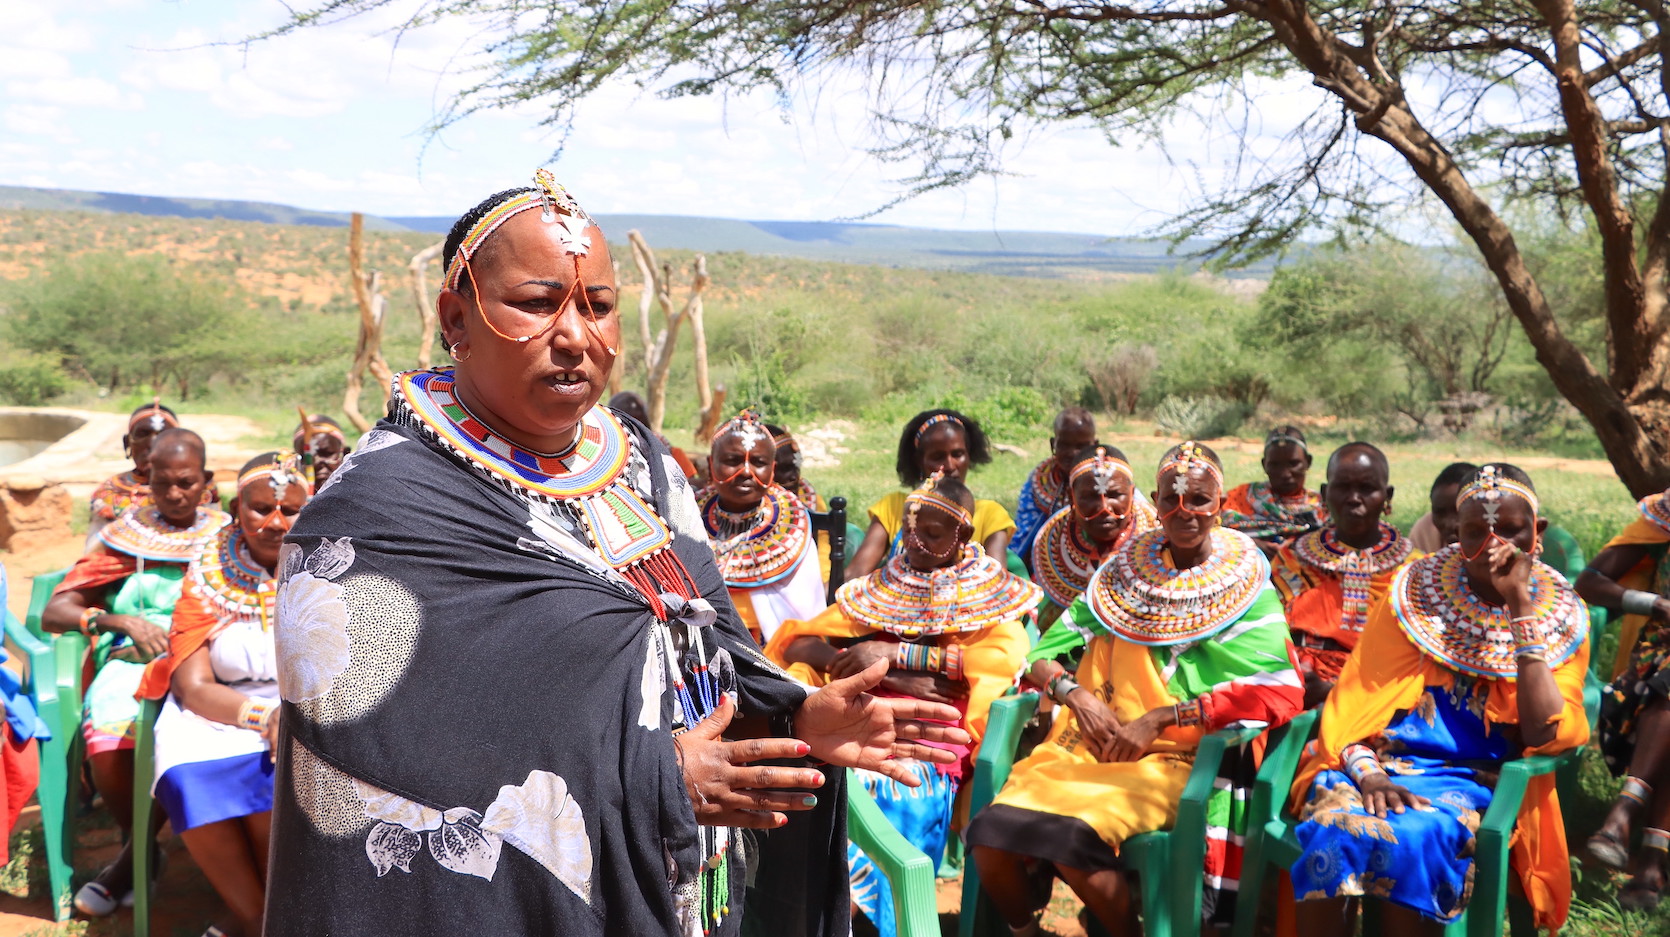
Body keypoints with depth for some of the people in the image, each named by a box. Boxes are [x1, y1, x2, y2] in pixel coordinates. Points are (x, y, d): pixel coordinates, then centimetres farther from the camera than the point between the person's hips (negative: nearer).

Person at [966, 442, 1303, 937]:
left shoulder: (1245, 590, 3)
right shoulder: (1122, 571, 15)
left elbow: (1281, 694, -12)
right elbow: (1043, 654, 14)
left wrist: (1159, 718, -17)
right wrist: (1075, 693, -9)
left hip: (1174, 761, -4)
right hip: (1085, 747, 4)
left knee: (1072, 839, -32)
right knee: (991, 834, -22)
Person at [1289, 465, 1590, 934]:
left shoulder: (1561, 616, 6)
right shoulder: (1418, 588, 8)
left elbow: (1547, 735, -10)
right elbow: (1358, 698, 3)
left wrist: (1522, 608, -12)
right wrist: (1367, 773, -17)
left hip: (1470, 778, -1)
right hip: (1378, 760, 1)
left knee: (1415, 839, -35)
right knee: (1335, 829, -33)